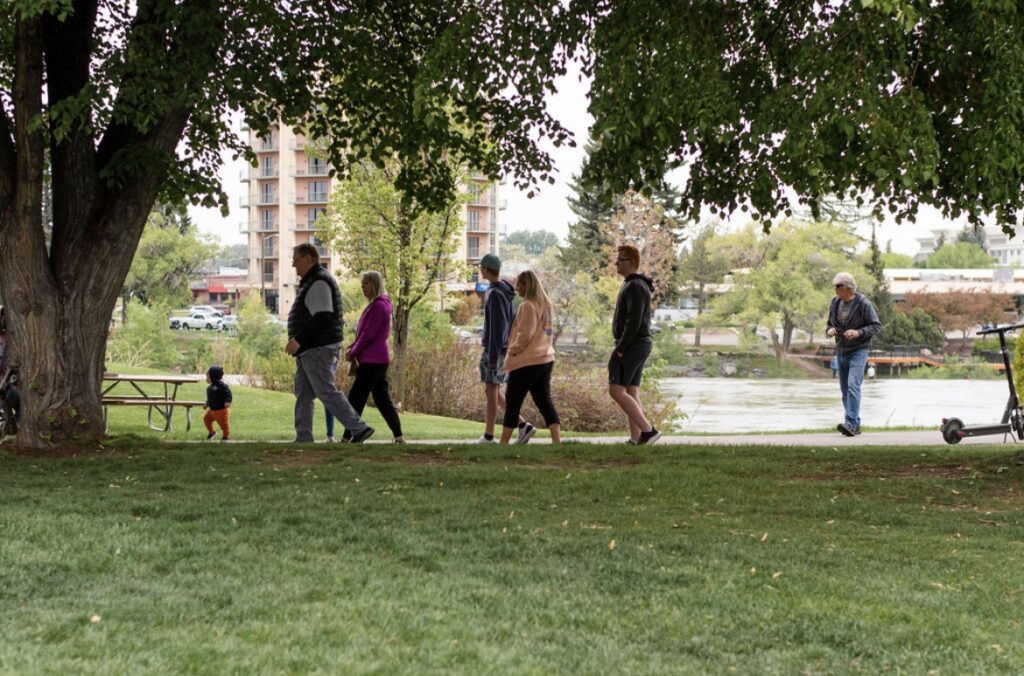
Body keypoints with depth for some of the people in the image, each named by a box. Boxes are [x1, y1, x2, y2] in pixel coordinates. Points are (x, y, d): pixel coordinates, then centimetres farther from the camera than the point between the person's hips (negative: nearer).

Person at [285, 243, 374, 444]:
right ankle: (303, 440, 8)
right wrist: (298, 342, 16)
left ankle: (359, 429, -8)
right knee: (303, 395, 8)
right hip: (310, 350, 11)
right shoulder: (310, 282, 20)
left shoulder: (319, 282, -14)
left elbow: (321, 318, -23)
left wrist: (298, 340, -22)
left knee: (327, 392, -10)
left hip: (318, 350, -11)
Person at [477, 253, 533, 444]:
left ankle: (489, 436, 2)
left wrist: (493, 356, -19)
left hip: (495, 349, -9)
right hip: (503, 349, 9)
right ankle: (523, 426, 9)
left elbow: (497, 326, -19)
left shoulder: (495, 293, -16)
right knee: (493, 392, 12)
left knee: (491, 391, -3)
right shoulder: (504, 290, 13)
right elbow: (511, 321, 18)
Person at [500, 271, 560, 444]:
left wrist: (513, 350, -4)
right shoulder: (545, 305, 13)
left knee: (512, 403, 2)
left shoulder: (528, 306, -14)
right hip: (546, 359, 8)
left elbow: (525, 335, -18)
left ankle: (503, 443, 9)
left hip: (527, 362, -8)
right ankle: (557, 441, -6)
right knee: (544, 401, 5)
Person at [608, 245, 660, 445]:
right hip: (639, 346, 10)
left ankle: (648, 430, -16)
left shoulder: (634, 286, -15)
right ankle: (636, 439, 4)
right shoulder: (636, 285, 18)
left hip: (631, 346, -10)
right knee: (631, 393, 7)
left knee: (616, 391, -13)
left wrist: (620, 349, -20)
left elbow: (634, 321, -23)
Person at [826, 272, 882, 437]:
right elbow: (830, 323, 20)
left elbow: (876, 326, -8)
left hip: (858, 350, -7)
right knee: (845, 390, 9)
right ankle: (855, 425, 18)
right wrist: (829, 330, -3)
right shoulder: (835, 303, 8)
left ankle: (851, 423, -25)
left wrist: (858, 333, -22)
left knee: (853, 386, -20)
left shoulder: (863, 303, -10)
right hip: (841, 351, 7)